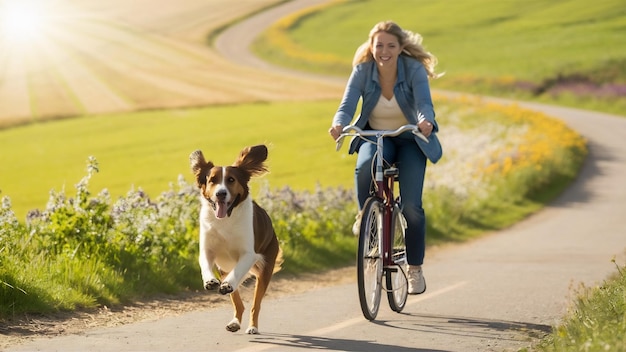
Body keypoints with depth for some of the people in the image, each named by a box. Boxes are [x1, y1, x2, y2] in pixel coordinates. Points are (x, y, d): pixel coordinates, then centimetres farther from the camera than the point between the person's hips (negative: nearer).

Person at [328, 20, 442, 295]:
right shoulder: (363, 71, -14)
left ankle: (415, 269, 5)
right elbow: (347, 105, -23)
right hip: (375, 137, 1)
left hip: (410, 140, -1)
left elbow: (424, 103, -31)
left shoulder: (414, 69, -18)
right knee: (364, 166, -35)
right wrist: (338, 124, -46)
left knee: (411, 205, -13)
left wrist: (426, 121, -55)